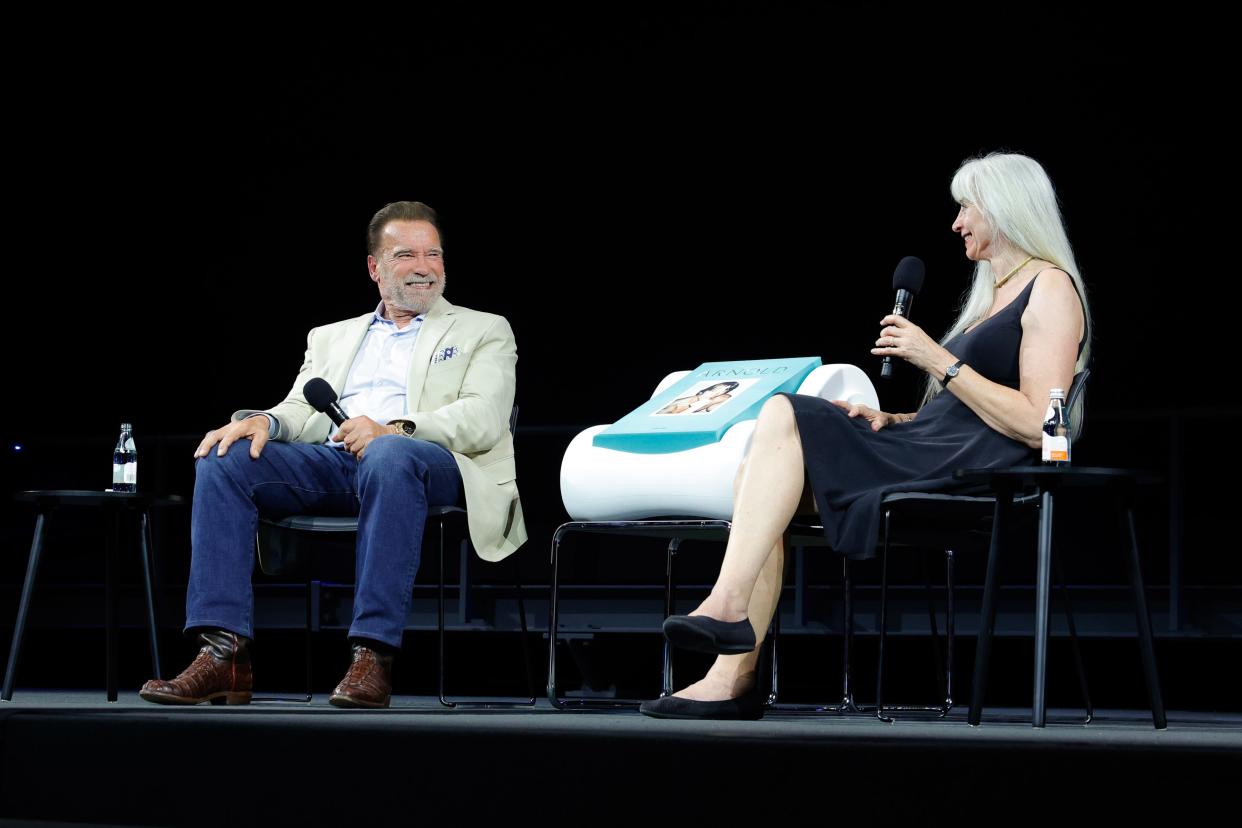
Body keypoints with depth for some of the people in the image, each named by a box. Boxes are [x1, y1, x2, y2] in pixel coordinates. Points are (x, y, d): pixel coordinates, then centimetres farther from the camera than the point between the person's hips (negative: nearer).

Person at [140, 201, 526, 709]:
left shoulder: (483, 332, 18)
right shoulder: (331, 338, 31)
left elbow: (484, 419, 0)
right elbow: (301, 414, 17)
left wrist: (395, 430, -17)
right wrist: (263, 421, -9)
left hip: (434, 462, -4)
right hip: (331, 460, 4)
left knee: (389, 457, -41)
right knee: (222, 460, -21)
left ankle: (372, 655, -43)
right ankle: (224, 656, -29)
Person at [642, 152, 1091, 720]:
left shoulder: (1050, 287, -2)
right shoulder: (991, 294, 28)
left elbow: (1035, 424, -13)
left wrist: (939, 362, -12)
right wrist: (892, 421, 8)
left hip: (975, 472, -9)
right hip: (928, 459, 9)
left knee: (783, 416, -20)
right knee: (759, 473, -11)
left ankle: (728, 605, -27)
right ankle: (734, 677, -21)